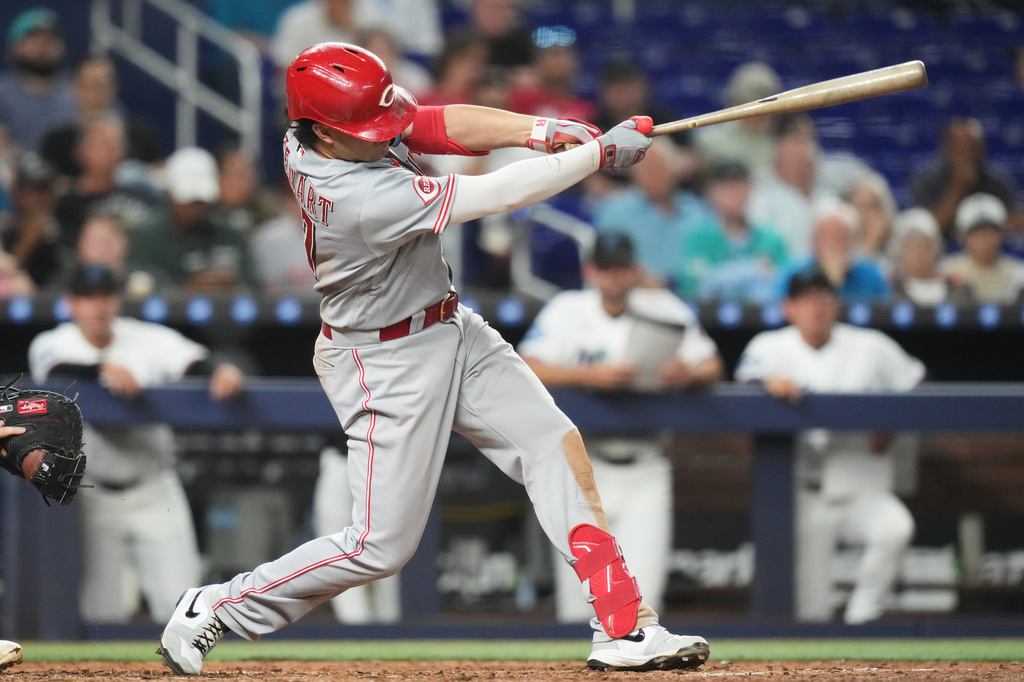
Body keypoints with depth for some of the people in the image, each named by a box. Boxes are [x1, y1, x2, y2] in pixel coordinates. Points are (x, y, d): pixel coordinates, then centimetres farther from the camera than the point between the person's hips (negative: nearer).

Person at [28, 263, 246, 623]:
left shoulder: (149, 340, -2)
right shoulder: (52, 344, -4)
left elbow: (195, 363, -18)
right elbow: (58, 371, -27)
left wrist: (223, 373, -41)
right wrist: (103, 370, -46)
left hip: (154, 493, 1)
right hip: (93, 496, 0)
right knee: (101, 612, -2)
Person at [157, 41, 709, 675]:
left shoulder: (311, 138, -11)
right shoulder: (358, 198, -35)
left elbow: (439, 125, -6)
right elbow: (496, 195, -31)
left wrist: (540, 130, -22)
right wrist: (599, 153, -24)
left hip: (453, 330, 9)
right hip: (388, 361, -9)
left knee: (557, 446, 1)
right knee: (384, 544, -2)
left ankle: (624, 627, 1)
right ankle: (214, 609, 12)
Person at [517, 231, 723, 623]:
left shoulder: (666, 312, 4)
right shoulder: (567, 312, 0)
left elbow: (712, 367, 2)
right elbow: (527, 370, -12)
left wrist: (688, 374, -22)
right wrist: (592, 375, -27)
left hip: (645, 473, 0)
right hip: (585, 470, 0)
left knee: (641, 601, -11)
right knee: (580, 602, -1)